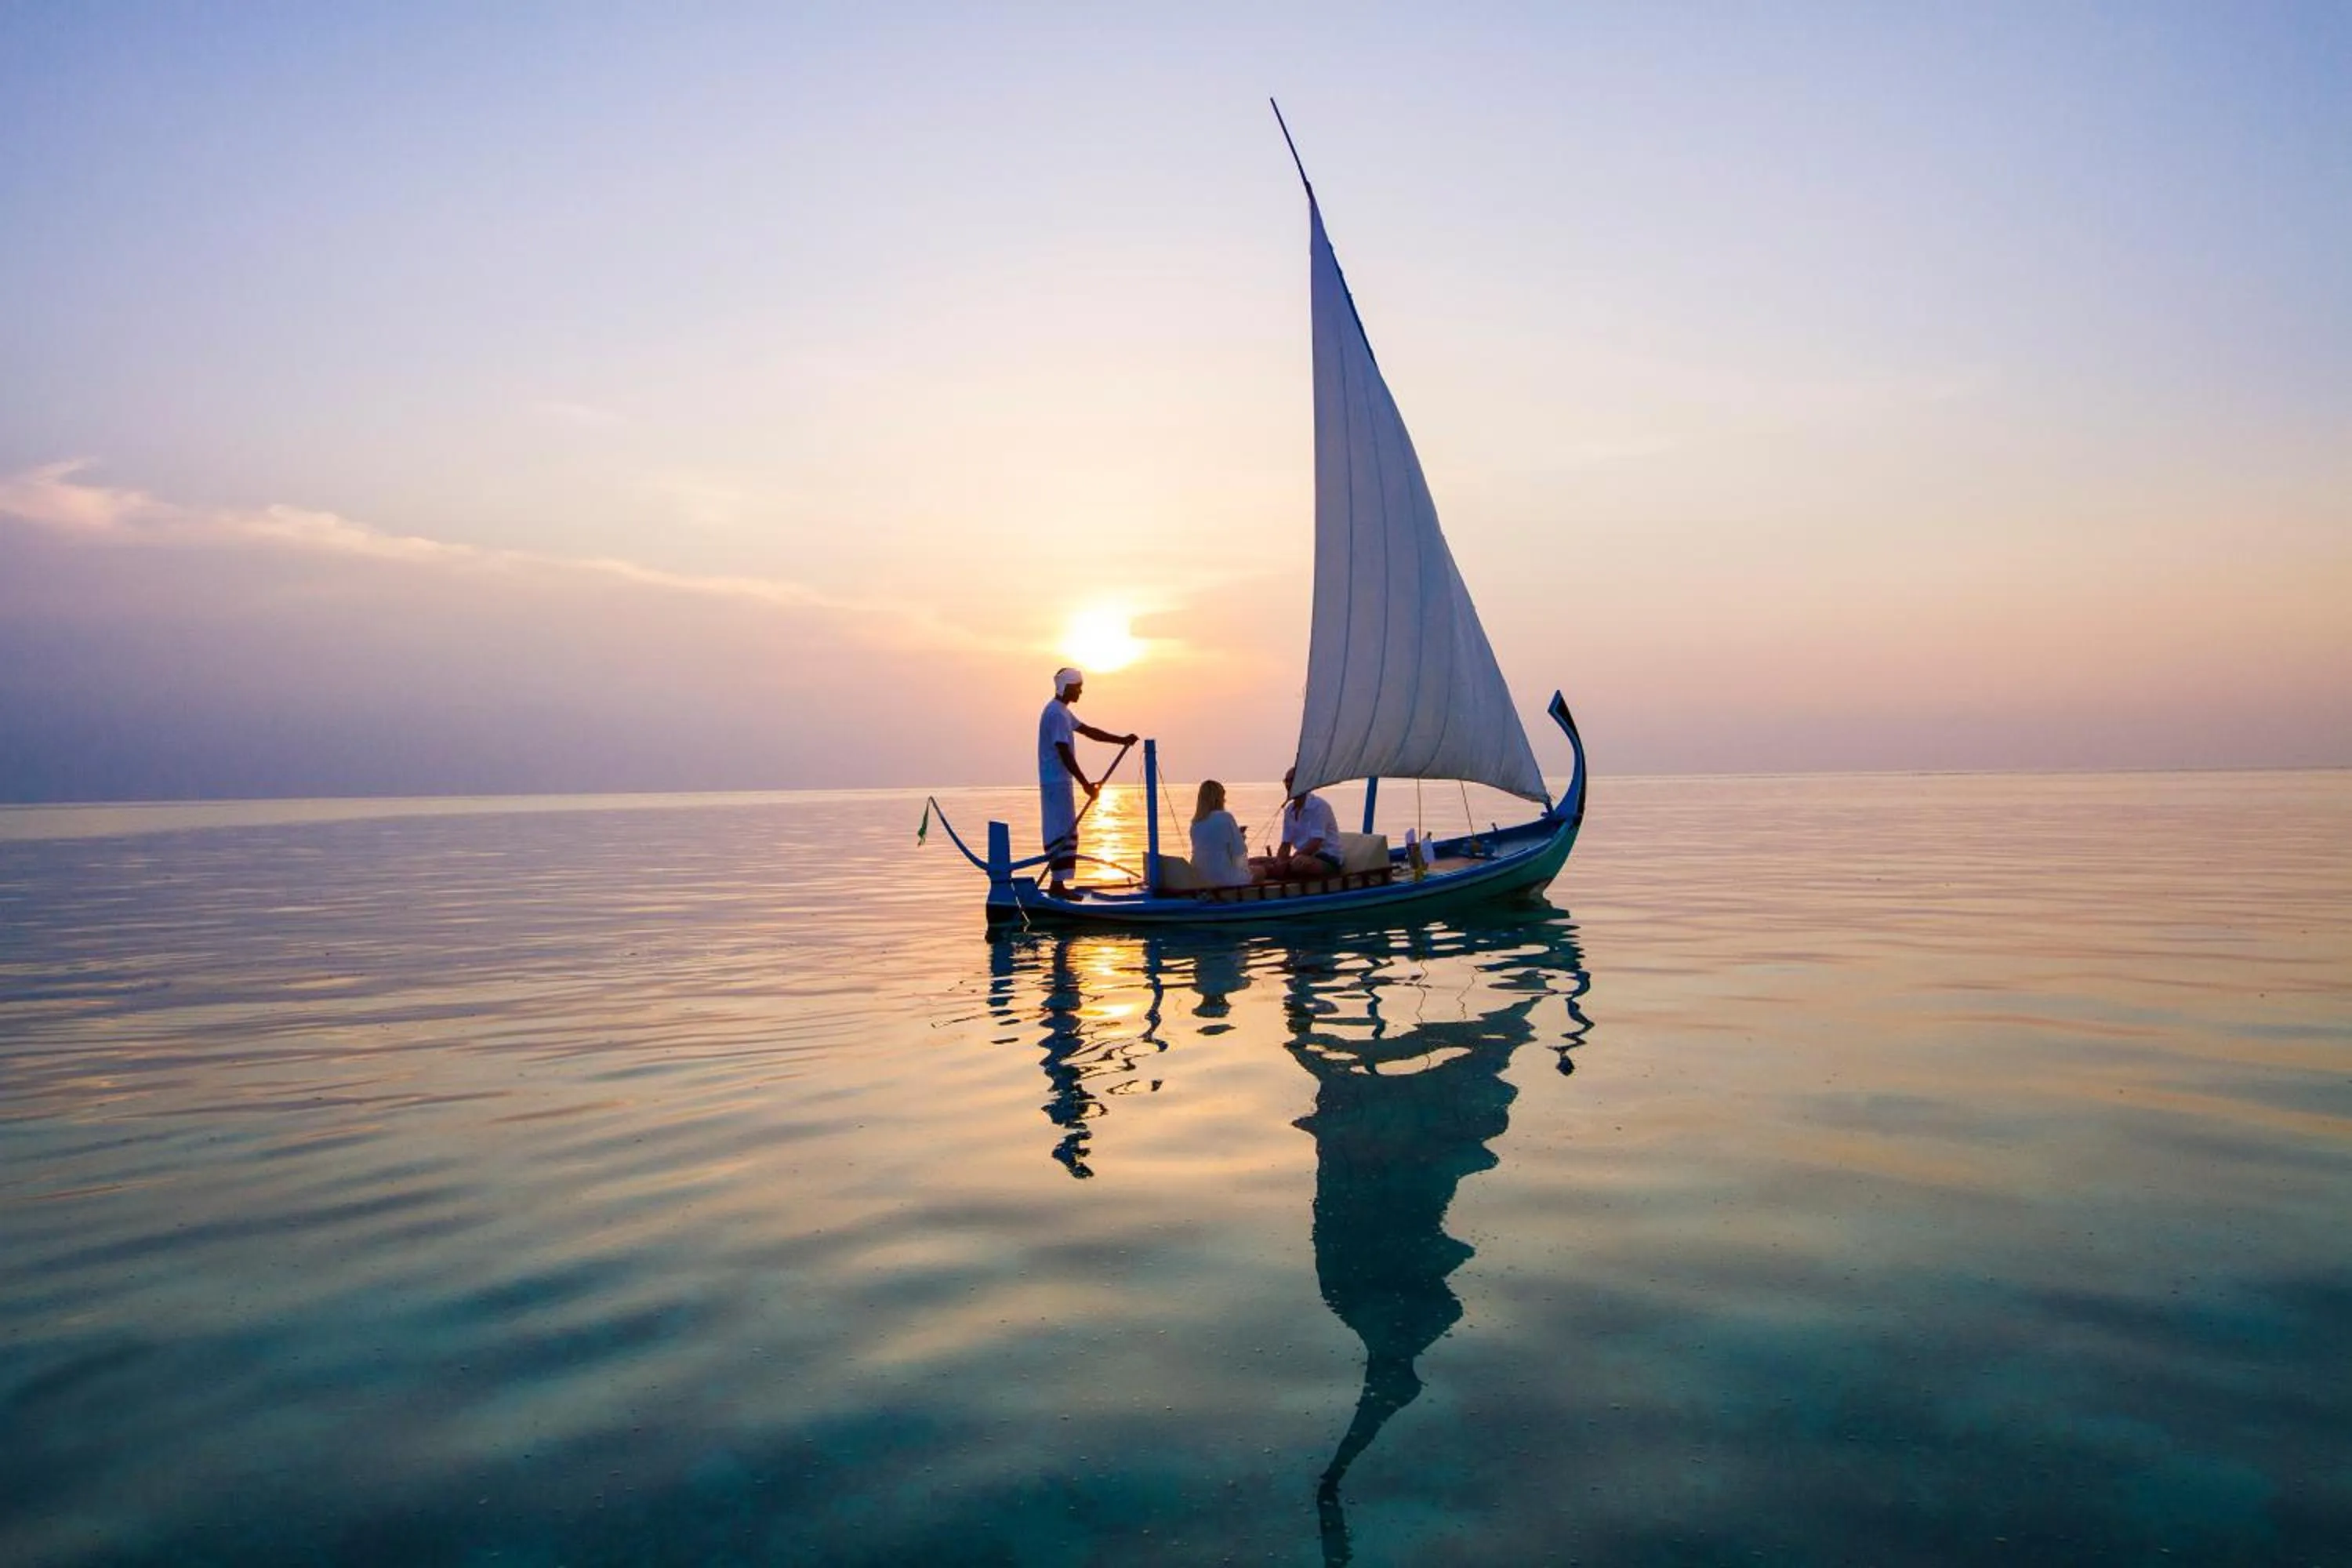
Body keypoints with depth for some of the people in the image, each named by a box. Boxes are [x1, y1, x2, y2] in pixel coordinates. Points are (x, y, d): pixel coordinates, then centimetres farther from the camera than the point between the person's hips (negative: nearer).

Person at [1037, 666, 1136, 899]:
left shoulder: (1061, 711, 17)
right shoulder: (1057, 714, -16)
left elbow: (1089, 731, 21)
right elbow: (1065, 754, -22)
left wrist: (1122, 740, 13)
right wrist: (1086, 784, -22)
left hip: (1056, 781, 10)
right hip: (1057, 782, -10)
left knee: (1061, 832, 11)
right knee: (1062, 832, -9)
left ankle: (1058, 883, 14)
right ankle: (1058, 883, -8)